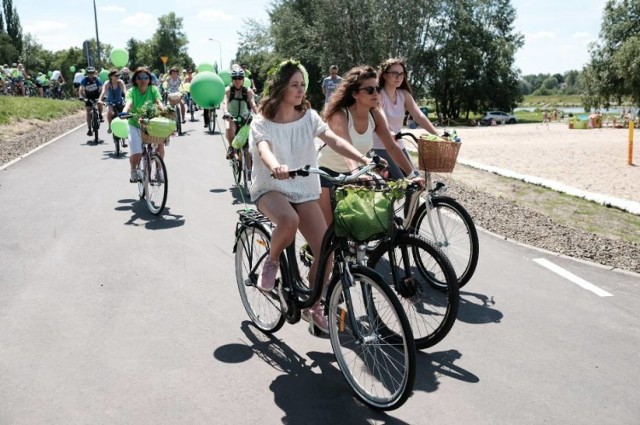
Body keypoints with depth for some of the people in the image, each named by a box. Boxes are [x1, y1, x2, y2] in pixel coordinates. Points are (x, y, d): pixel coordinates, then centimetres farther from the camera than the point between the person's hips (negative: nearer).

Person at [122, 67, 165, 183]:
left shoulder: (153, 89, -2)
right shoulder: (132, 91, -7)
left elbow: (159, 102, -17)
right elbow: (128, 103, -24)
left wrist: (164, 111, -38)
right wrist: (124, 112, -46)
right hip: (135, 125, -1)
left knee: (160, 143, -26)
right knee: (137, 154, -17)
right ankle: (133, 170, 18)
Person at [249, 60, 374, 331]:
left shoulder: (308, 117, 0)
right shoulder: (262, 122, -8)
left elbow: (334, 140, -15)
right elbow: (264, 150, -28)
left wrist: (364, 160, -33)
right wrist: (276, 167, -53)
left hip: (304, 191, 4)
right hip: (270, 189, -3)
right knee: (289, 221, -39)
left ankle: (314, 306, 13)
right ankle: (272, 261, -6)